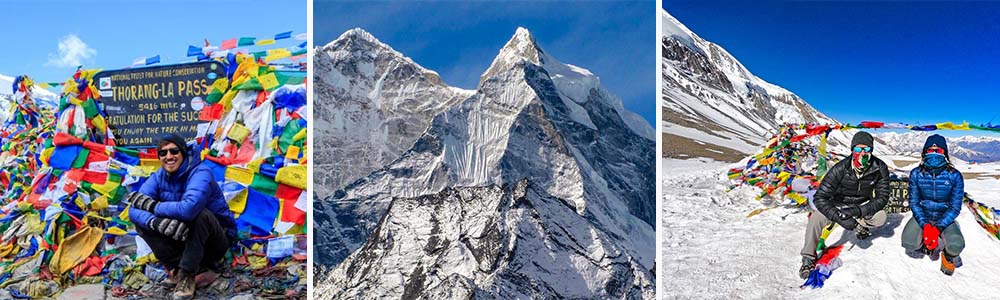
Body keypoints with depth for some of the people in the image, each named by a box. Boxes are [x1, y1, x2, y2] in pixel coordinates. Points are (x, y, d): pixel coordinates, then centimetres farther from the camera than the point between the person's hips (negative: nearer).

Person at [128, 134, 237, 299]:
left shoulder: (200, 173, -23)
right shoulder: (158, 177, -4)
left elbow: (189, 208, -41)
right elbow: (134, 210, -15)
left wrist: (151, 205, -26)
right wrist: (156, 221, -37)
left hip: (215, 240, -6)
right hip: (180, 237, 6)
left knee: (200, 214, -34)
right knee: (142, 222, -8)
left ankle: (187, 274, -22)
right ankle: (176, 268, -8)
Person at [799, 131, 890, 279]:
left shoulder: (880, 168, -22)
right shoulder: (840, 169, -29)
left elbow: (882, 198, -17)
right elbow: (819, 198, -31)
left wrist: (859, 211, -34)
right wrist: (840, 218, -42)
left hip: (862, 204, 3)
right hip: (837, 204, -3)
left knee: (880, 217, -26)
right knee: (816, 218, -29)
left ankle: (860, 225, 12)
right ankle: (808, 258, -11)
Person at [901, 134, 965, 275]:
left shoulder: (954, 176, -12)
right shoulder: (916, 174, -9)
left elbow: (955, 207, -11)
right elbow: (914, 203, -6)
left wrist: (937, 228, -23)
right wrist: (925, 226, -21)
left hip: (945, 218, 0)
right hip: (922, 216, 1)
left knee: (956, 246, -29)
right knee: (908, 243, -25)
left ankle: (949, 255, 10)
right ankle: (921, 245, 13)